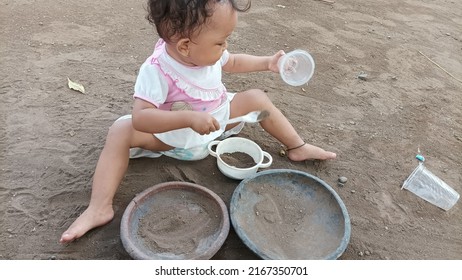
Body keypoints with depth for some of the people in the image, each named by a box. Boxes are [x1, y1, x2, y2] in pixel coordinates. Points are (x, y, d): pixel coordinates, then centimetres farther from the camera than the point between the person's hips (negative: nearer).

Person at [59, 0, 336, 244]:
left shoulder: (208, 52, -13)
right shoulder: (157, 70, -32)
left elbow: (233, 62, 10)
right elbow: (140, 118, -40)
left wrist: (268, 62, 0)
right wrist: (189, 117, -51)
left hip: (218, 120, 5)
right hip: (173, 137, -4)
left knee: (256, 98, -7)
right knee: (121, 131, -27)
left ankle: (298, 147, 6)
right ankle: (100, 207, -26)